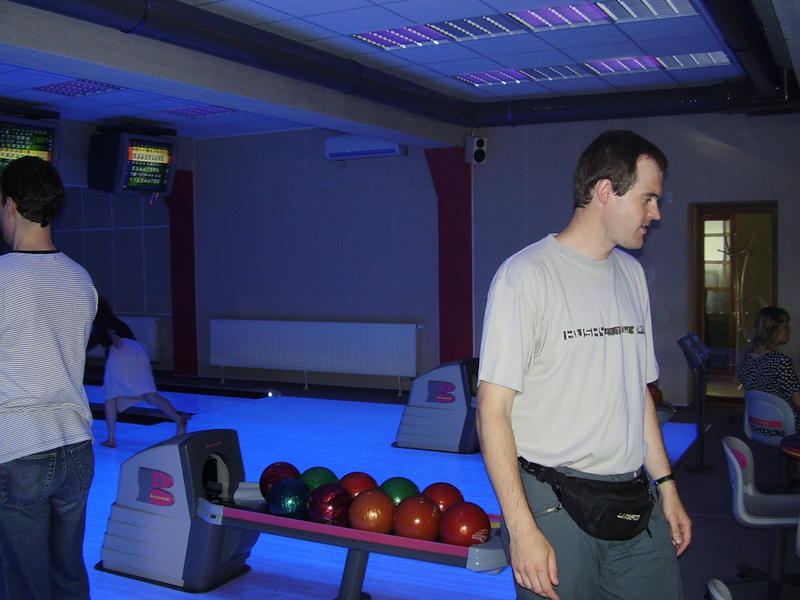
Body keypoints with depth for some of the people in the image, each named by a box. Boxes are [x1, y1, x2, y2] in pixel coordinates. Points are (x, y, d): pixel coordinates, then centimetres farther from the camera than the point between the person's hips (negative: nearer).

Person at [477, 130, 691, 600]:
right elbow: (493, 409, -14)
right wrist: (521, 528, -18)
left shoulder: (631, 274, 12)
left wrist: (666, 486, 16)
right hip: (553, 506, -6)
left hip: (634, 505, 7)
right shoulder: (527, 274, -11)